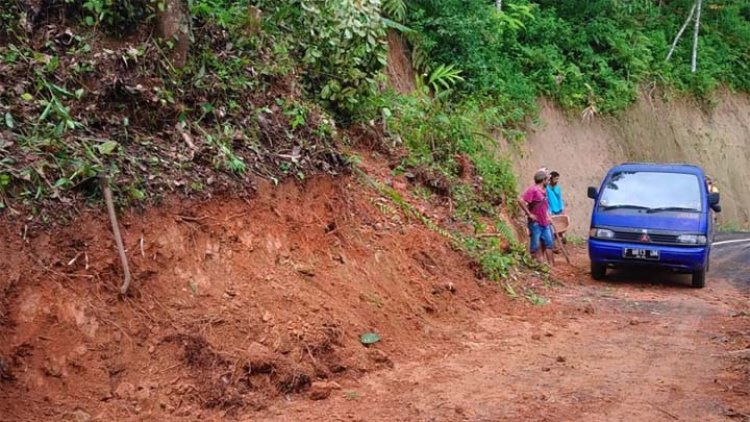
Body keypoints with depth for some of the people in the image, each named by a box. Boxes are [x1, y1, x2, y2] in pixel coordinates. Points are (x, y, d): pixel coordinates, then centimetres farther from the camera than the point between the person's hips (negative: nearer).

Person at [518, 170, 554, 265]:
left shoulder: (544, 191, 11)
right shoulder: (533, 190, -16)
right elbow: (521, 200, -25)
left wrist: (548, 217, 16)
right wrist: (529, 214, -20)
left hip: (545, 223, 9)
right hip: (535, 223, -9)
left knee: (549, 243, 12)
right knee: (535, 246, 1)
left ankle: (550, 264, 20)